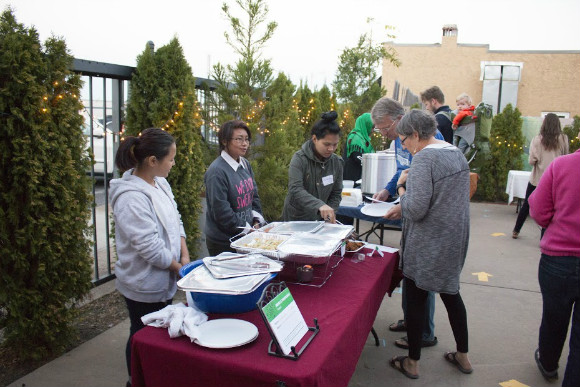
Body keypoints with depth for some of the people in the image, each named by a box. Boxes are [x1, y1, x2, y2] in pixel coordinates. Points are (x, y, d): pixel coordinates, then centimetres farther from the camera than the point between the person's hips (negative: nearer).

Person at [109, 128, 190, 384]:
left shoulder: (160, 183, 0)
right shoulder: (132, 198, -27)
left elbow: (175, 221, 7)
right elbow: (150, 247, -27)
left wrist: (185, 257, -4)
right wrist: (180, 268, -13)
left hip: (163, 281, 8)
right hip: (144, 286, -8)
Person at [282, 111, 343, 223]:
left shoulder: (337, 162, -2)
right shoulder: (299, 159, -16)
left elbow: (336, 194, 3)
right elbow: (295, 189, -27)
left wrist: (330, 216, -12)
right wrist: (320, 205, -41)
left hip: (320, 219, 3)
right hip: (296, 218, -3)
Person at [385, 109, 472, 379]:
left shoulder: (424, 158, -20)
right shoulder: (456, 153, 8)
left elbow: (416, 209, -26)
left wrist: (401, 188, -7)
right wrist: (403, 208, 11)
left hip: (427, 245, -8)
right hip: (455, 241, 8)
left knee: (415, 299, 7)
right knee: (450, 292, 22)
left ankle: (412, 363, 23)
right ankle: (463, 356, 37)